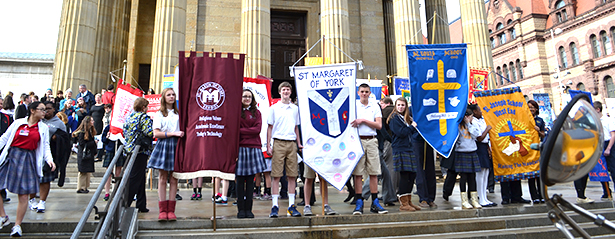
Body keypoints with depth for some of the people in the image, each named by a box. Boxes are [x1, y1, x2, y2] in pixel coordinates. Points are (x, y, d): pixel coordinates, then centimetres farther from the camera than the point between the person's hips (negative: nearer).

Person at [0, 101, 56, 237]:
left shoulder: (43, 128, 10)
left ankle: (17, 225, 11)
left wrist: (49, 159, -6)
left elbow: (46, 146, 9)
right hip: (11, 157, 0)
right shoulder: (18, 123, 5)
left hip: (29, 160, 0)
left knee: (23, 195, 0)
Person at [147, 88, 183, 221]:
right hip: (163, 145, -1)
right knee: (162, 178, -1)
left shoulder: (179, 113, 14)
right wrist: (173, 133, -10)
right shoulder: (159, 114, 8)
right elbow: (156, 133, -2)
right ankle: (162, 210, 3)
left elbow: (183, 129, 19)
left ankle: (171, 210, 4)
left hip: (176, 145, 2)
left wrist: (181, 134, -2)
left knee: (173, 179, 0)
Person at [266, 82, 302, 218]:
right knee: (276, 175, -3)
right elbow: (270, 127, 6)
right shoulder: (274, 108, 6)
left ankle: (291, 205, 11)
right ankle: (275, 206, 2)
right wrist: (268, 145, -1)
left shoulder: (295, 108, 15)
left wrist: (299, 143, 12)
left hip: (292, 143, 3)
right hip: (278, 143, -3)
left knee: (292, 175, 3)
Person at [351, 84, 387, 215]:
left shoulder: (375, 107, 12)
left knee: (374, 172, 2)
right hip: (358, 140, -2)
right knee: (358, 173, -2)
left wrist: (363, 120, -7)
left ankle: (375, 203, 9)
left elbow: (379, 125, 1)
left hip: (372, 141, 2)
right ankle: (359, 203, 5)